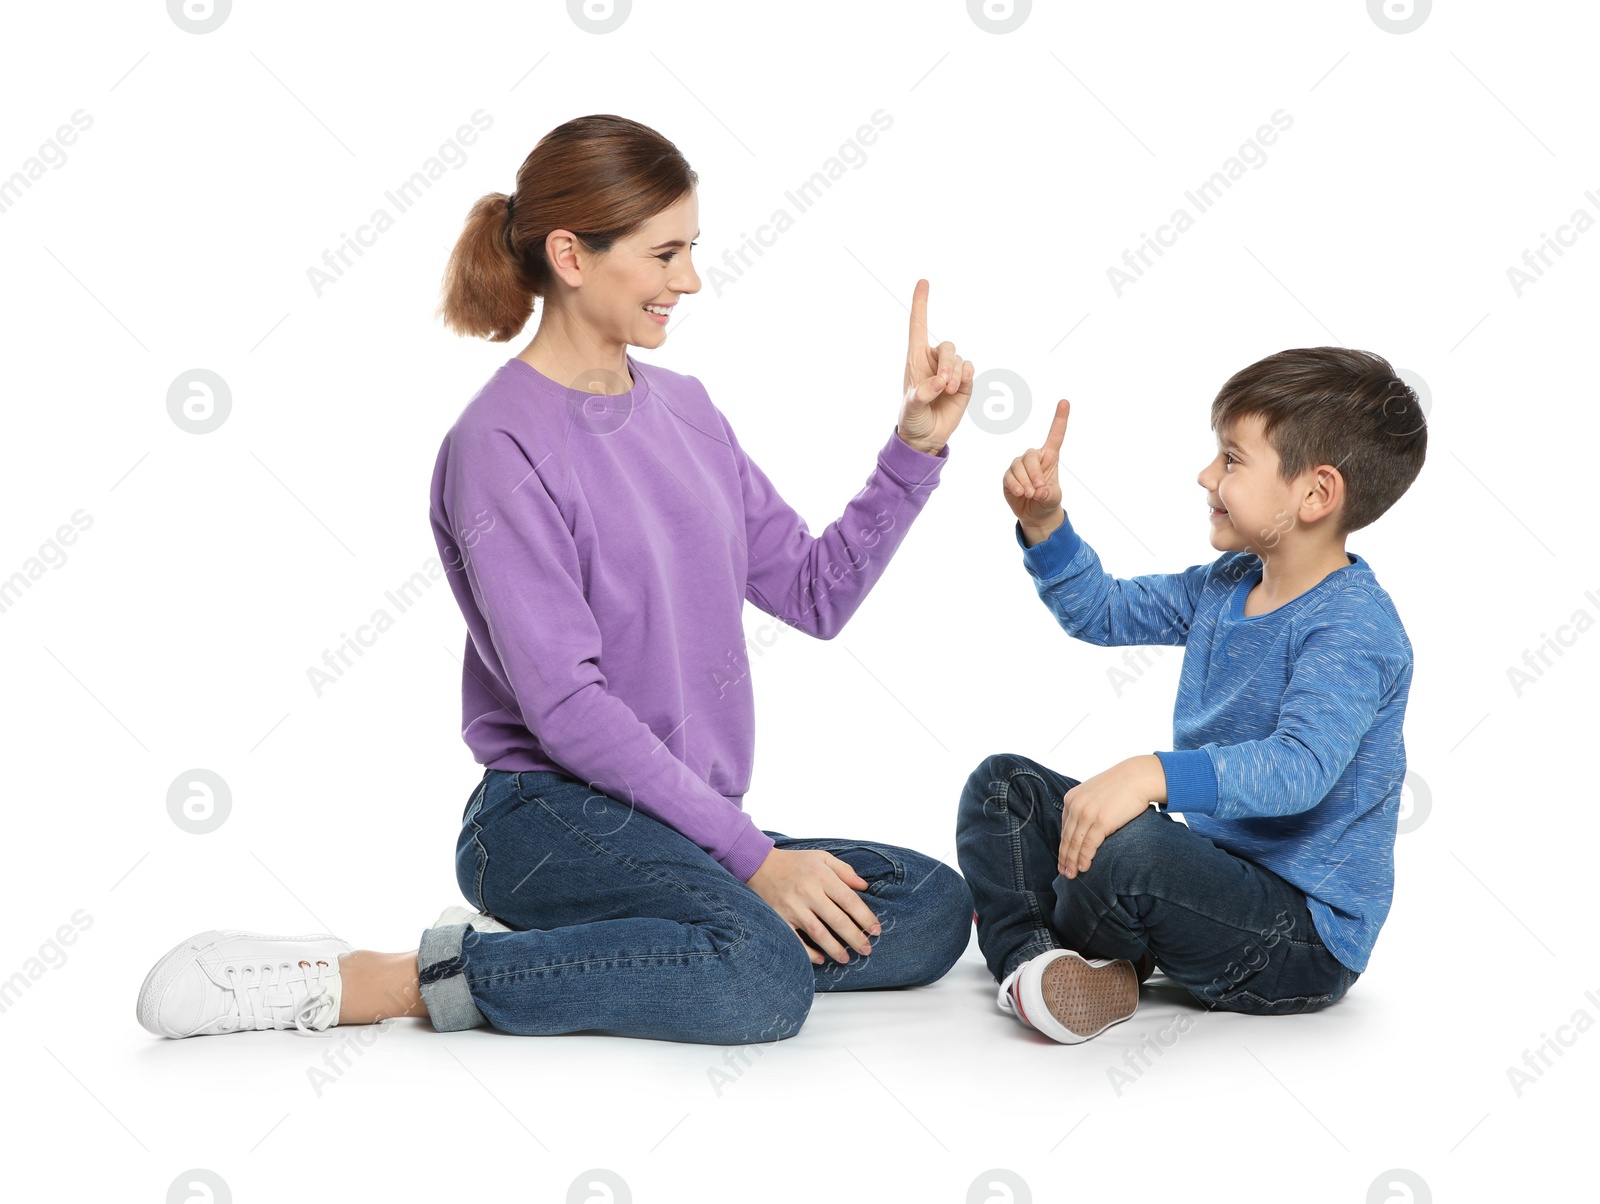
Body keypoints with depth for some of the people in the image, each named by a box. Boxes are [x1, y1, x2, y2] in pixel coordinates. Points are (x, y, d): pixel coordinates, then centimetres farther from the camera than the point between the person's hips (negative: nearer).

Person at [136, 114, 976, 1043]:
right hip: (551, 817, -8)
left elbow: (816, 593, 13)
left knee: (934, 907, -11)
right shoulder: (500, 444, -11)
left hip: (682, 830, 8)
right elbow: (563, 702, -18)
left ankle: (536, 953, -6)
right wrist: (751, 856, -19)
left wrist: (916, 447, 1)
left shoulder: (684, 409, 13)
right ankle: (361, 982, -20)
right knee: (762, 979, -33)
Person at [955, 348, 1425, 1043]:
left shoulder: (1354, 627, -21)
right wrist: (1043, 522, 4)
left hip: (1307, 938, -9)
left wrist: (1152, 776, -49)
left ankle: (1074, 945, -2)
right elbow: (1099, 611, 21)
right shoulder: (1226, 586, 8)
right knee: (1003, 786, 8)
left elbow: (1301, 766, -37)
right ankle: (1031, 958, -17)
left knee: (1129, 851, -37)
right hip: (1213, 865, 9)